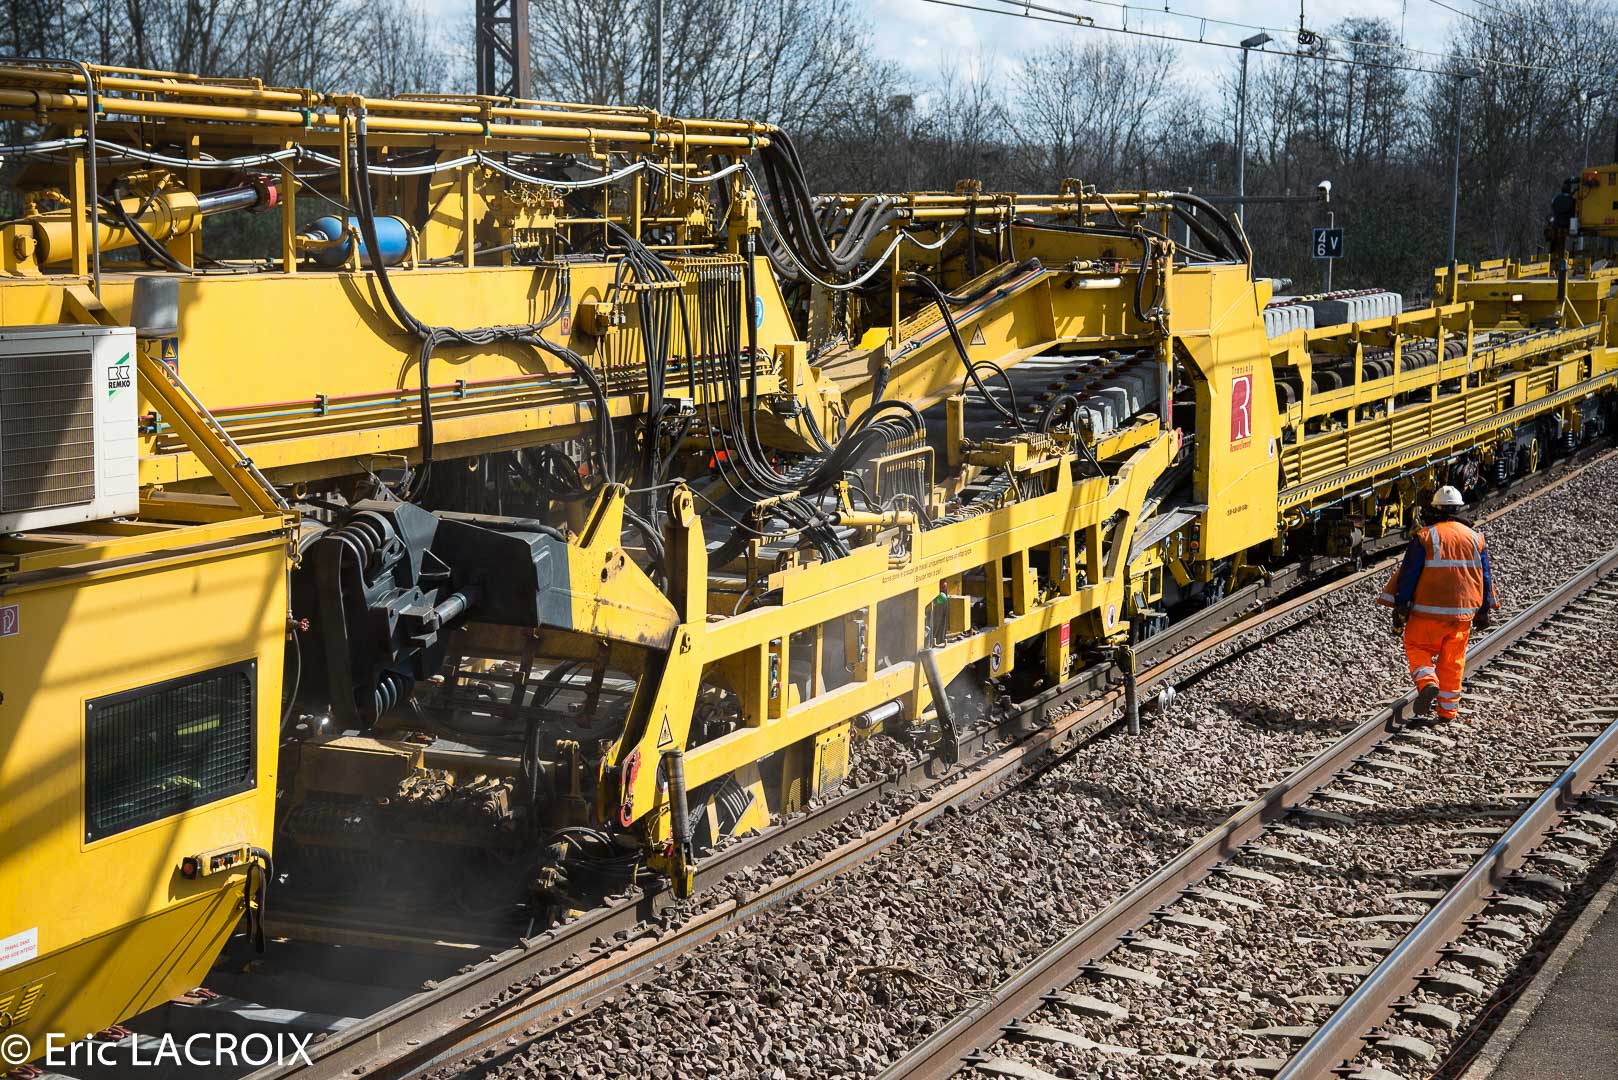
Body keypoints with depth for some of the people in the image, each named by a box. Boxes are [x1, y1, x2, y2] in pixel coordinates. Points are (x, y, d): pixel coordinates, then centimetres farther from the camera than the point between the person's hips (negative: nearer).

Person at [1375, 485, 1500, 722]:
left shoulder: (1425, 537, -7)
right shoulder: (1474, 538, 6)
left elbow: (1408, 575, -9)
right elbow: (1485, 577, 12)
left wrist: (1400, 609, -4)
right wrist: (1484, 610, 20)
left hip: (1429, 611, -3)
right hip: (1463, 612, 3)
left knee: (1418, 648, 11)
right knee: (1453, 660, 13)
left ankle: (1427, 683, -15)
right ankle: (1448, 709, 16)